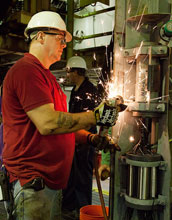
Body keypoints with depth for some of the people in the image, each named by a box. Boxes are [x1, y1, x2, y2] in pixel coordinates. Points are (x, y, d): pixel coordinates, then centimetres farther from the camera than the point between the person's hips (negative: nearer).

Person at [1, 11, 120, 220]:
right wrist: (95, 116, -16)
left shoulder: (46, 75, 19)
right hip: (32, 183, -10)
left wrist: (91, 138, 7)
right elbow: (47, 124, -24)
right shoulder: (26, 70, -14)